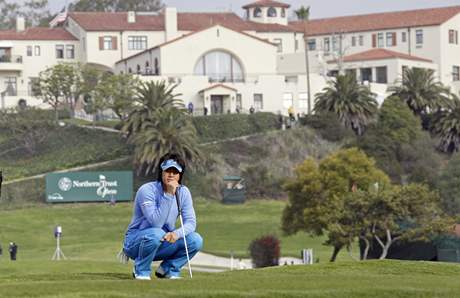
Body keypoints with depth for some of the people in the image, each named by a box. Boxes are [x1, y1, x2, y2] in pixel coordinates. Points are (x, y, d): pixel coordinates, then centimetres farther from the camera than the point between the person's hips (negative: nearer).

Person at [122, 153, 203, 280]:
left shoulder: (183, 192, -2)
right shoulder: (147, 190, -20)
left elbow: (191, 222, -8)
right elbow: (156, 223, -30)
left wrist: (177, 233, -29)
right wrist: (169, 195, -33)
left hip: (164, 243, 5)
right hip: (135, 243, -5)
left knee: (196, 240, -15)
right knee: (156, 233, -38)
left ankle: (168, 269, 5)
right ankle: (141, 272, -13)